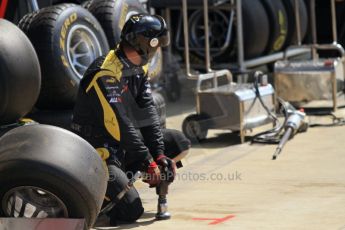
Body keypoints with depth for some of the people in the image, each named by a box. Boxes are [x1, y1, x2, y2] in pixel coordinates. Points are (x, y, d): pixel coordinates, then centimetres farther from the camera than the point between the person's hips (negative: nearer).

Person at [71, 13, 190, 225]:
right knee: (132, 210, -22)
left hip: (128, 144, 9)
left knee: (179, 143, 3)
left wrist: (159, 155, -11)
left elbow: (148, 112, -1)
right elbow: (121, 123, -27)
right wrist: (148, 162, -25)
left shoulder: (139, 69, 6)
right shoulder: (105, 73, -24)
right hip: (101, 149, -9)